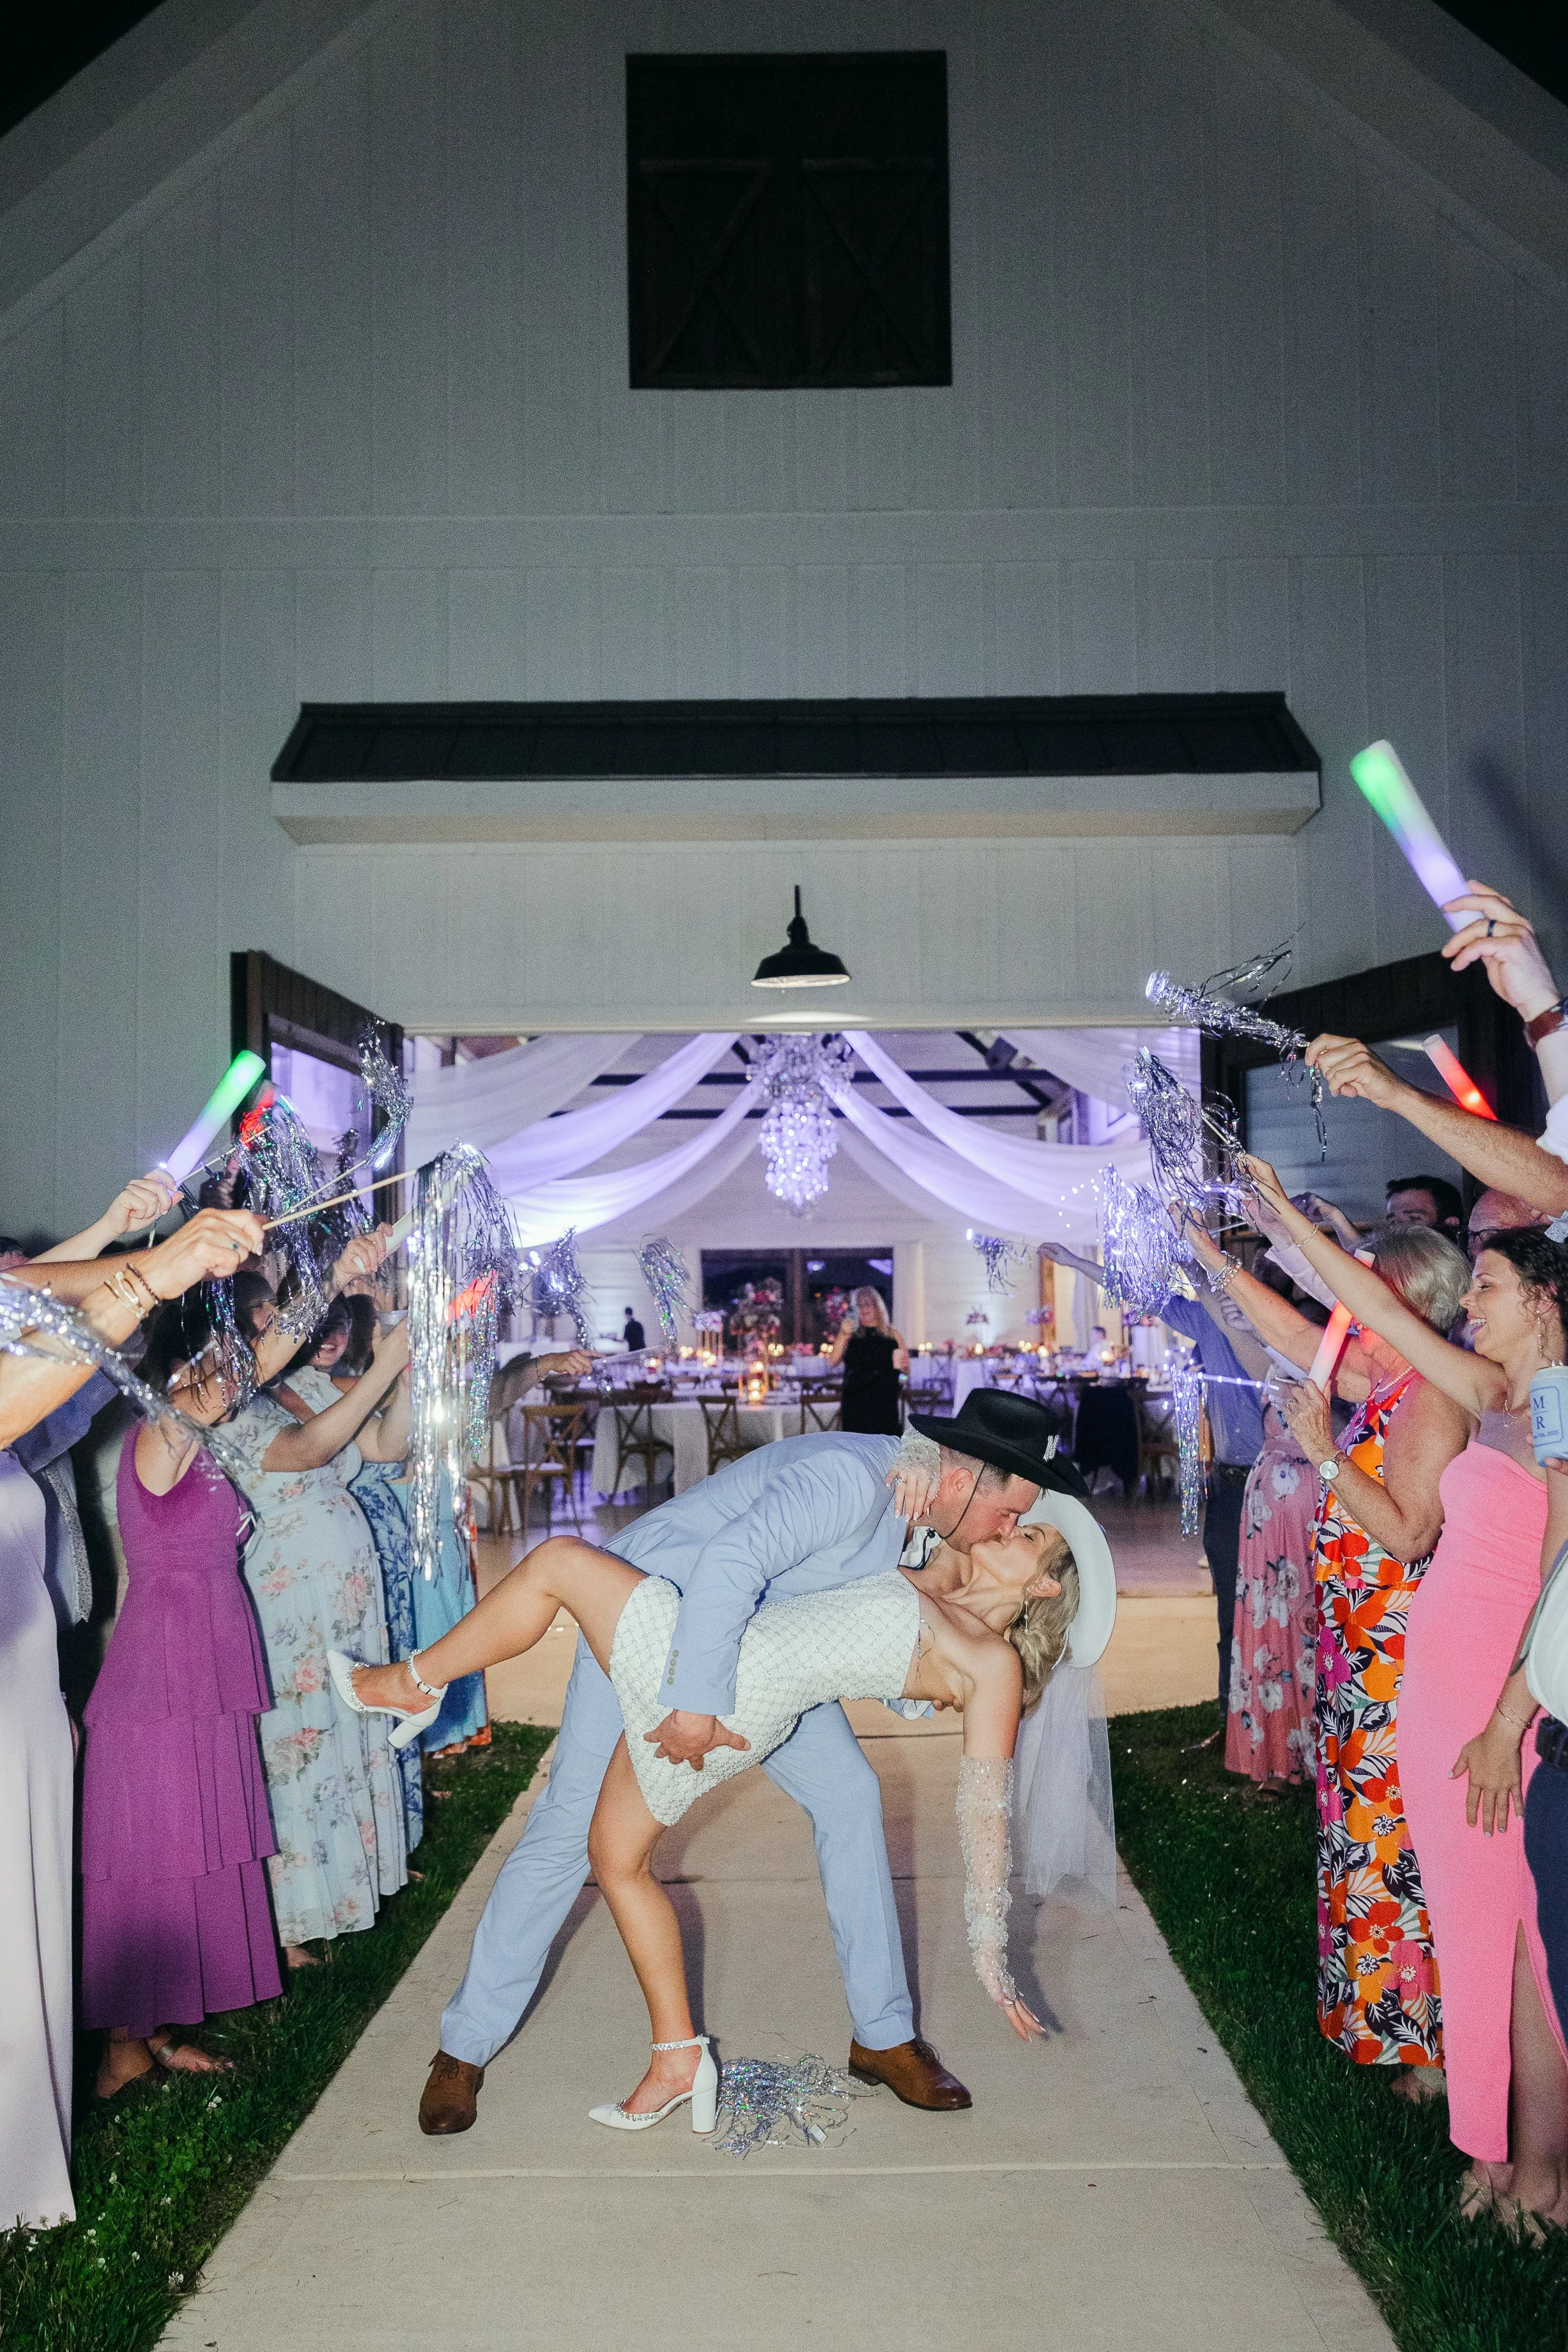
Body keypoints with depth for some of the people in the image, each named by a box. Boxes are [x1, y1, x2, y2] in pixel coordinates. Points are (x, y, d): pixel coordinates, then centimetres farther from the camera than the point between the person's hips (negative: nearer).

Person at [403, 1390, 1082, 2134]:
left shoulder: (920, 1514, -6)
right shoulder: (850, 1479, -35)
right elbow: (732, 1561, -45)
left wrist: (944, 1581, -14)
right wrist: (697, 1703, -42)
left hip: (758, 1638, 8)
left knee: (849, 1796, 1)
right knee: (572, 1822, -7)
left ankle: (884, 2036, 13)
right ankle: (464, 2049, 11)